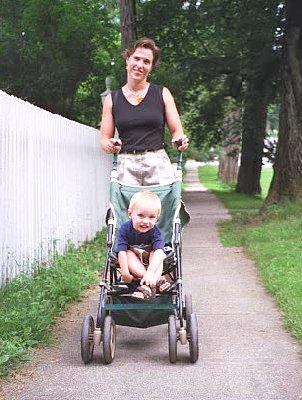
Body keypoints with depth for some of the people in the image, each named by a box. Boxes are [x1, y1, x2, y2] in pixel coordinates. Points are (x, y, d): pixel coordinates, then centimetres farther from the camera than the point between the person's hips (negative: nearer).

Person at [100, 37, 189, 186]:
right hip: (126, 166, 1)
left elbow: (177, 131, 9)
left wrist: (180, 141, -14)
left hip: (159, 167, 0)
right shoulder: (112, 99, 11)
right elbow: (104, 139, 11)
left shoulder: (162, 94, 9)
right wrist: (110, 145, -12)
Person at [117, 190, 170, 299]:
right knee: (129, 254, -30)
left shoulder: (154, 231, -25)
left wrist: (150, 272, -56)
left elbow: (158, 251, -40)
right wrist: (125, 272, -38)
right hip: (134, 262, 0)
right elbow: (122, 251, -27)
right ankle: (156, 281, -41)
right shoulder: (125, 229, -21)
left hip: (150, 261, 0)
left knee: (157, 254, -28)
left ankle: (147, 285, -47)